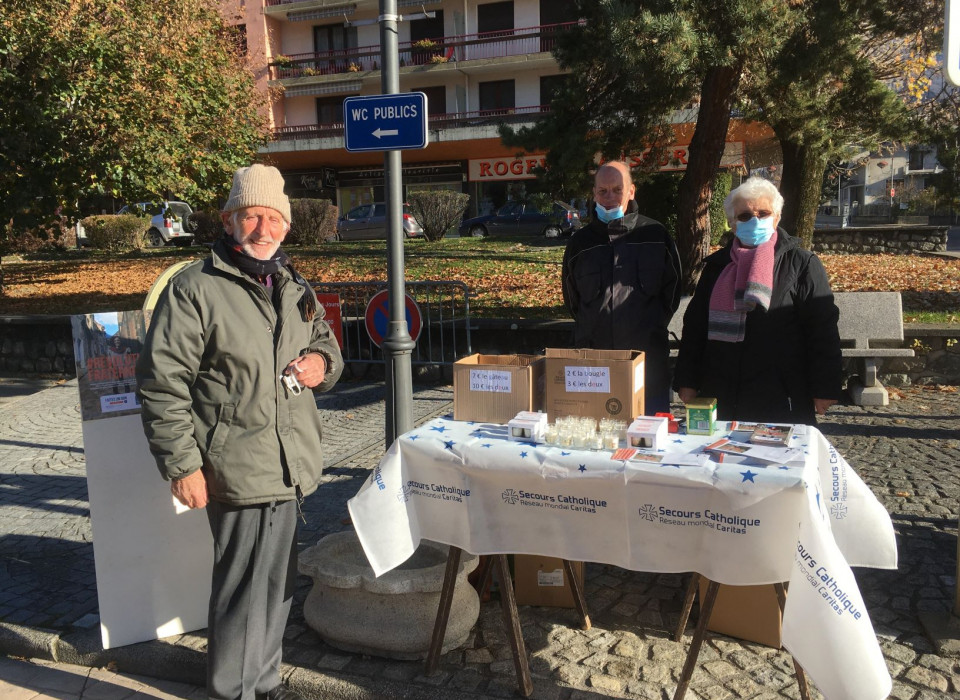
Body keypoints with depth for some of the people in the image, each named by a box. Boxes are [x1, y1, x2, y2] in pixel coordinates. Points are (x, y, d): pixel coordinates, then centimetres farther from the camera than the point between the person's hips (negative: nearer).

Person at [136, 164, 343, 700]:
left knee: (277, 578, 19)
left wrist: (322, 363, 1)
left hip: (293, 464, 8)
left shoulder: (295, 288, 13)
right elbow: (162, 382, -11)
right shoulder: (194, 288, -9)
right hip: (240, 469, -7)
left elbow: (327, 344, 26)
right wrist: (182, 464, -14)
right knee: (247, 585, 0)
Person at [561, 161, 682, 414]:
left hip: (648, 360, -1)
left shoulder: (655, 235, 3)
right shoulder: (580, 241, 9)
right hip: (593, 359, 1)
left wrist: (652, 328, 8)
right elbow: (571, 300, 19)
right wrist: (590, 331, 12)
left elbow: (672, 290, 11)